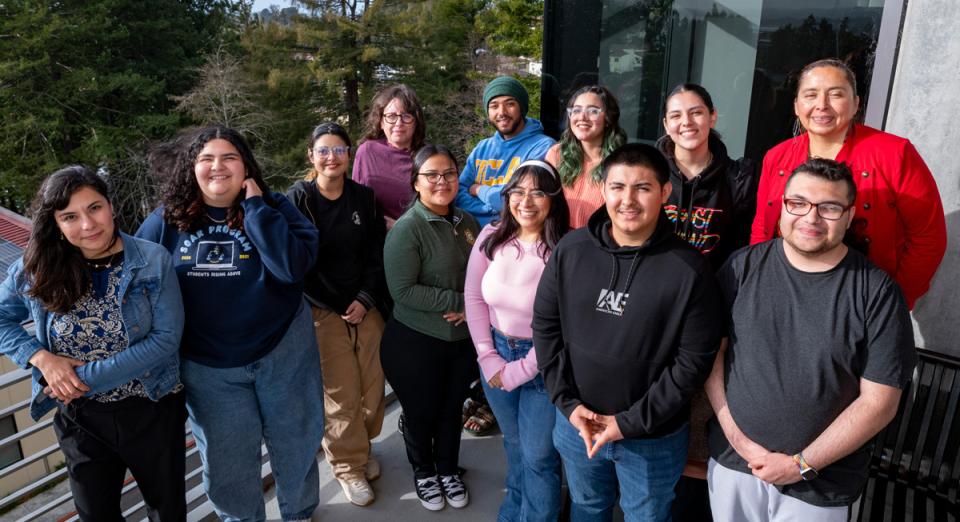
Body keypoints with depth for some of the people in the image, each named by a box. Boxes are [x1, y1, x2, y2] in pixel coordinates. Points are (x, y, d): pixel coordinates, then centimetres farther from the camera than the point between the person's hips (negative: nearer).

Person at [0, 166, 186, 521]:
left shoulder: (152, 261, -15)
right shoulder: (36, 269, -7)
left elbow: (166, 338, -17)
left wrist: (89, 377, -21)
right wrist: (41, 358, -13)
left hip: (152, 412, -2)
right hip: (79, 418, 2)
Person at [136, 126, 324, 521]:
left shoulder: (274, 208, -9)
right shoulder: (165, 222, -4)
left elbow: (294, 266, -25)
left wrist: (254, 206, -23)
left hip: (283, 352, -1)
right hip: (206, 367, 1)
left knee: (295, 444, 18)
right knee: (226, 461, 16)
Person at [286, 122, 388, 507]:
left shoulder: (364, 197, 6)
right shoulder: (298, 198, -4)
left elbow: (377, 255, 6)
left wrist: (366, 299, -5)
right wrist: (338, 306, -11)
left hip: (367, 307, 4)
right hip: (322, 310, -3)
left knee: (372, 386, 6)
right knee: (341, 394, -2)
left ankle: (361, 446, 31)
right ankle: (349, 466, 18)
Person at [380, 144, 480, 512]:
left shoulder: (467, 222, 3)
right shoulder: (407, 228, -17)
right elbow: (403, 290, -23)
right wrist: (458, 301, -21)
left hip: (464, 338, 5)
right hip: (416, 342, -5)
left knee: (452, 408, 20)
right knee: (421, 411, 14)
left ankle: (449, 470, 43)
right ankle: (423, 472, 40)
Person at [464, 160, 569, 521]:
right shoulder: (491, 237, -4)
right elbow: (473, 297, -1)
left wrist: (521, 370, -15)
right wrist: (488, 357, -6)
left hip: (543, 363, -4)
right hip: (497, 354, 5)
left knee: (539, 455, 10)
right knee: (514, 444, 25)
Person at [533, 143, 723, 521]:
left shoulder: (689, 268, -17)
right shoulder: (570, 250, -8)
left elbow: (694, 360, -15)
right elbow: (545, 327, -3)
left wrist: (631, 422, -16)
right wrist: (567, 402, -9)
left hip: (653, 438, -2)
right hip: (575, 424, 3)